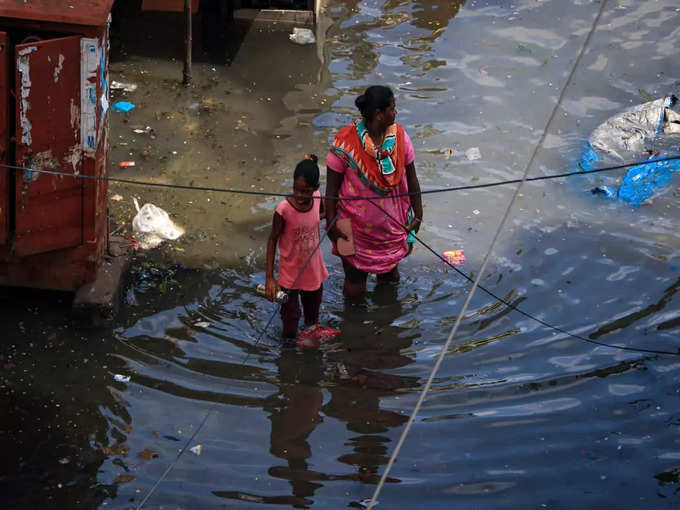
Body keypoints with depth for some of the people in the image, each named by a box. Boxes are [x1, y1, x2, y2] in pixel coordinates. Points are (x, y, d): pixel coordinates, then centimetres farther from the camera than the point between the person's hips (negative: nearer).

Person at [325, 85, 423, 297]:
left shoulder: (399, 136, -9)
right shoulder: (346, 142, -21)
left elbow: (411, 178, 1)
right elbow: (332, 186, -13)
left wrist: (418, 214, 4)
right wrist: (331, 223, -13)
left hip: (392, 223, 4)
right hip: (356, 225, -4)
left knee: (390, 274, 20)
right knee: (355, 287, 9)